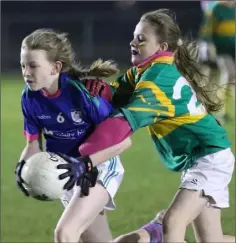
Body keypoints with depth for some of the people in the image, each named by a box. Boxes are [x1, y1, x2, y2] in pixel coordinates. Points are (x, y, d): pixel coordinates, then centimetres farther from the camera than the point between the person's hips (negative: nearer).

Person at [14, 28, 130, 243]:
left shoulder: (82, 90, -25)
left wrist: (90, 166, -31)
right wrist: (23, 167, -20)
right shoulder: (30, 97, -9)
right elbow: (33, 145, 1)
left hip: (99, 169, -6)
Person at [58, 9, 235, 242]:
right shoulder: (142, 72, 6)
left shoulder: (159, 77, -23)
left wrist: (85, 161, -38)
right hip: (196, 160, 10)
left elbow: (124, 124, -32)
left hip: (209, 158, -10)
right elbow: (111, 96, -1)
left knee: (172, 223, -22)